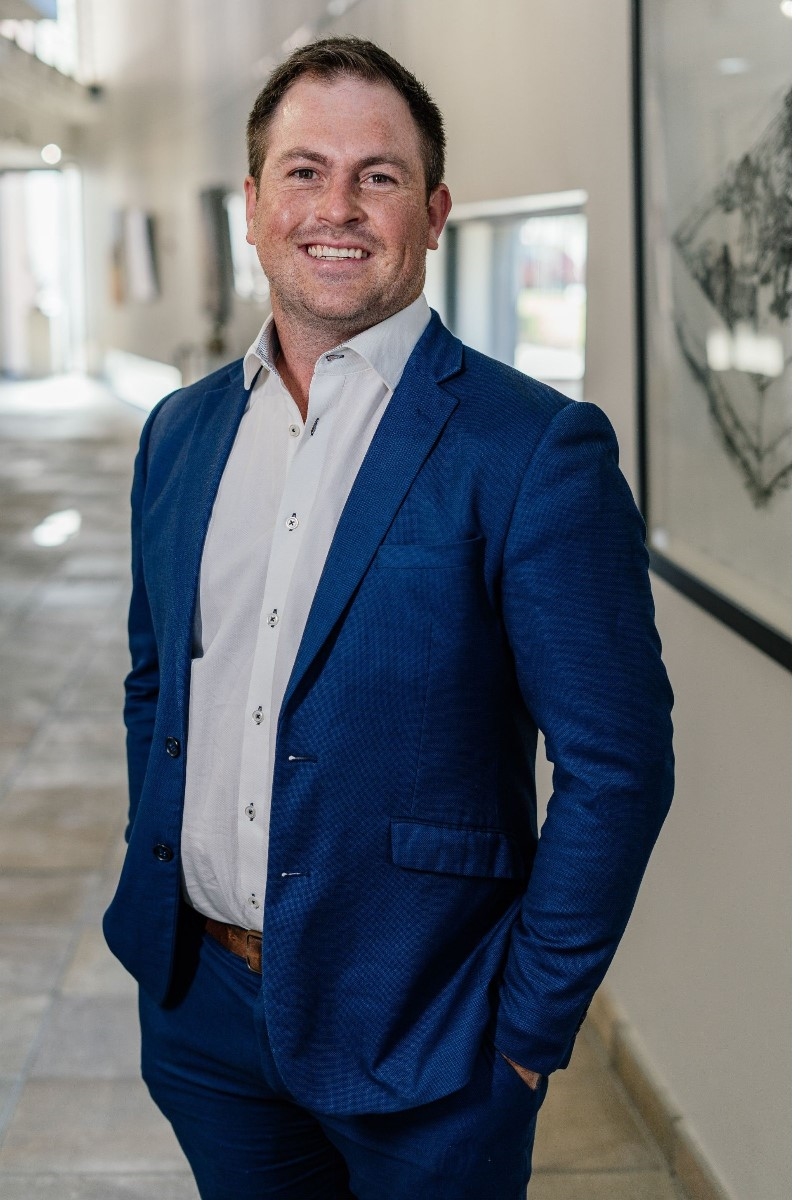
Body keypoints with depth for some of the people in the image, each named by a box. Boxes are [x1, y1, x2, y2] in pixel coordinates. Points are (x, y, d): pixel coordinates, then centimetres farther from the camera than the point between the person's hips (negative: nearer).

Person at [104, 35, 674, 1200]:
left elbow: (618, 766, -14)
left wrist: (527, 1028, -12)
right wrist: (157, 898, 10)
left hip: (416, 1034, -5)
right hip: (199, 1007, 5)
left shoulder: (539, 448, -14)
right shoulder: (179, 430, 5)